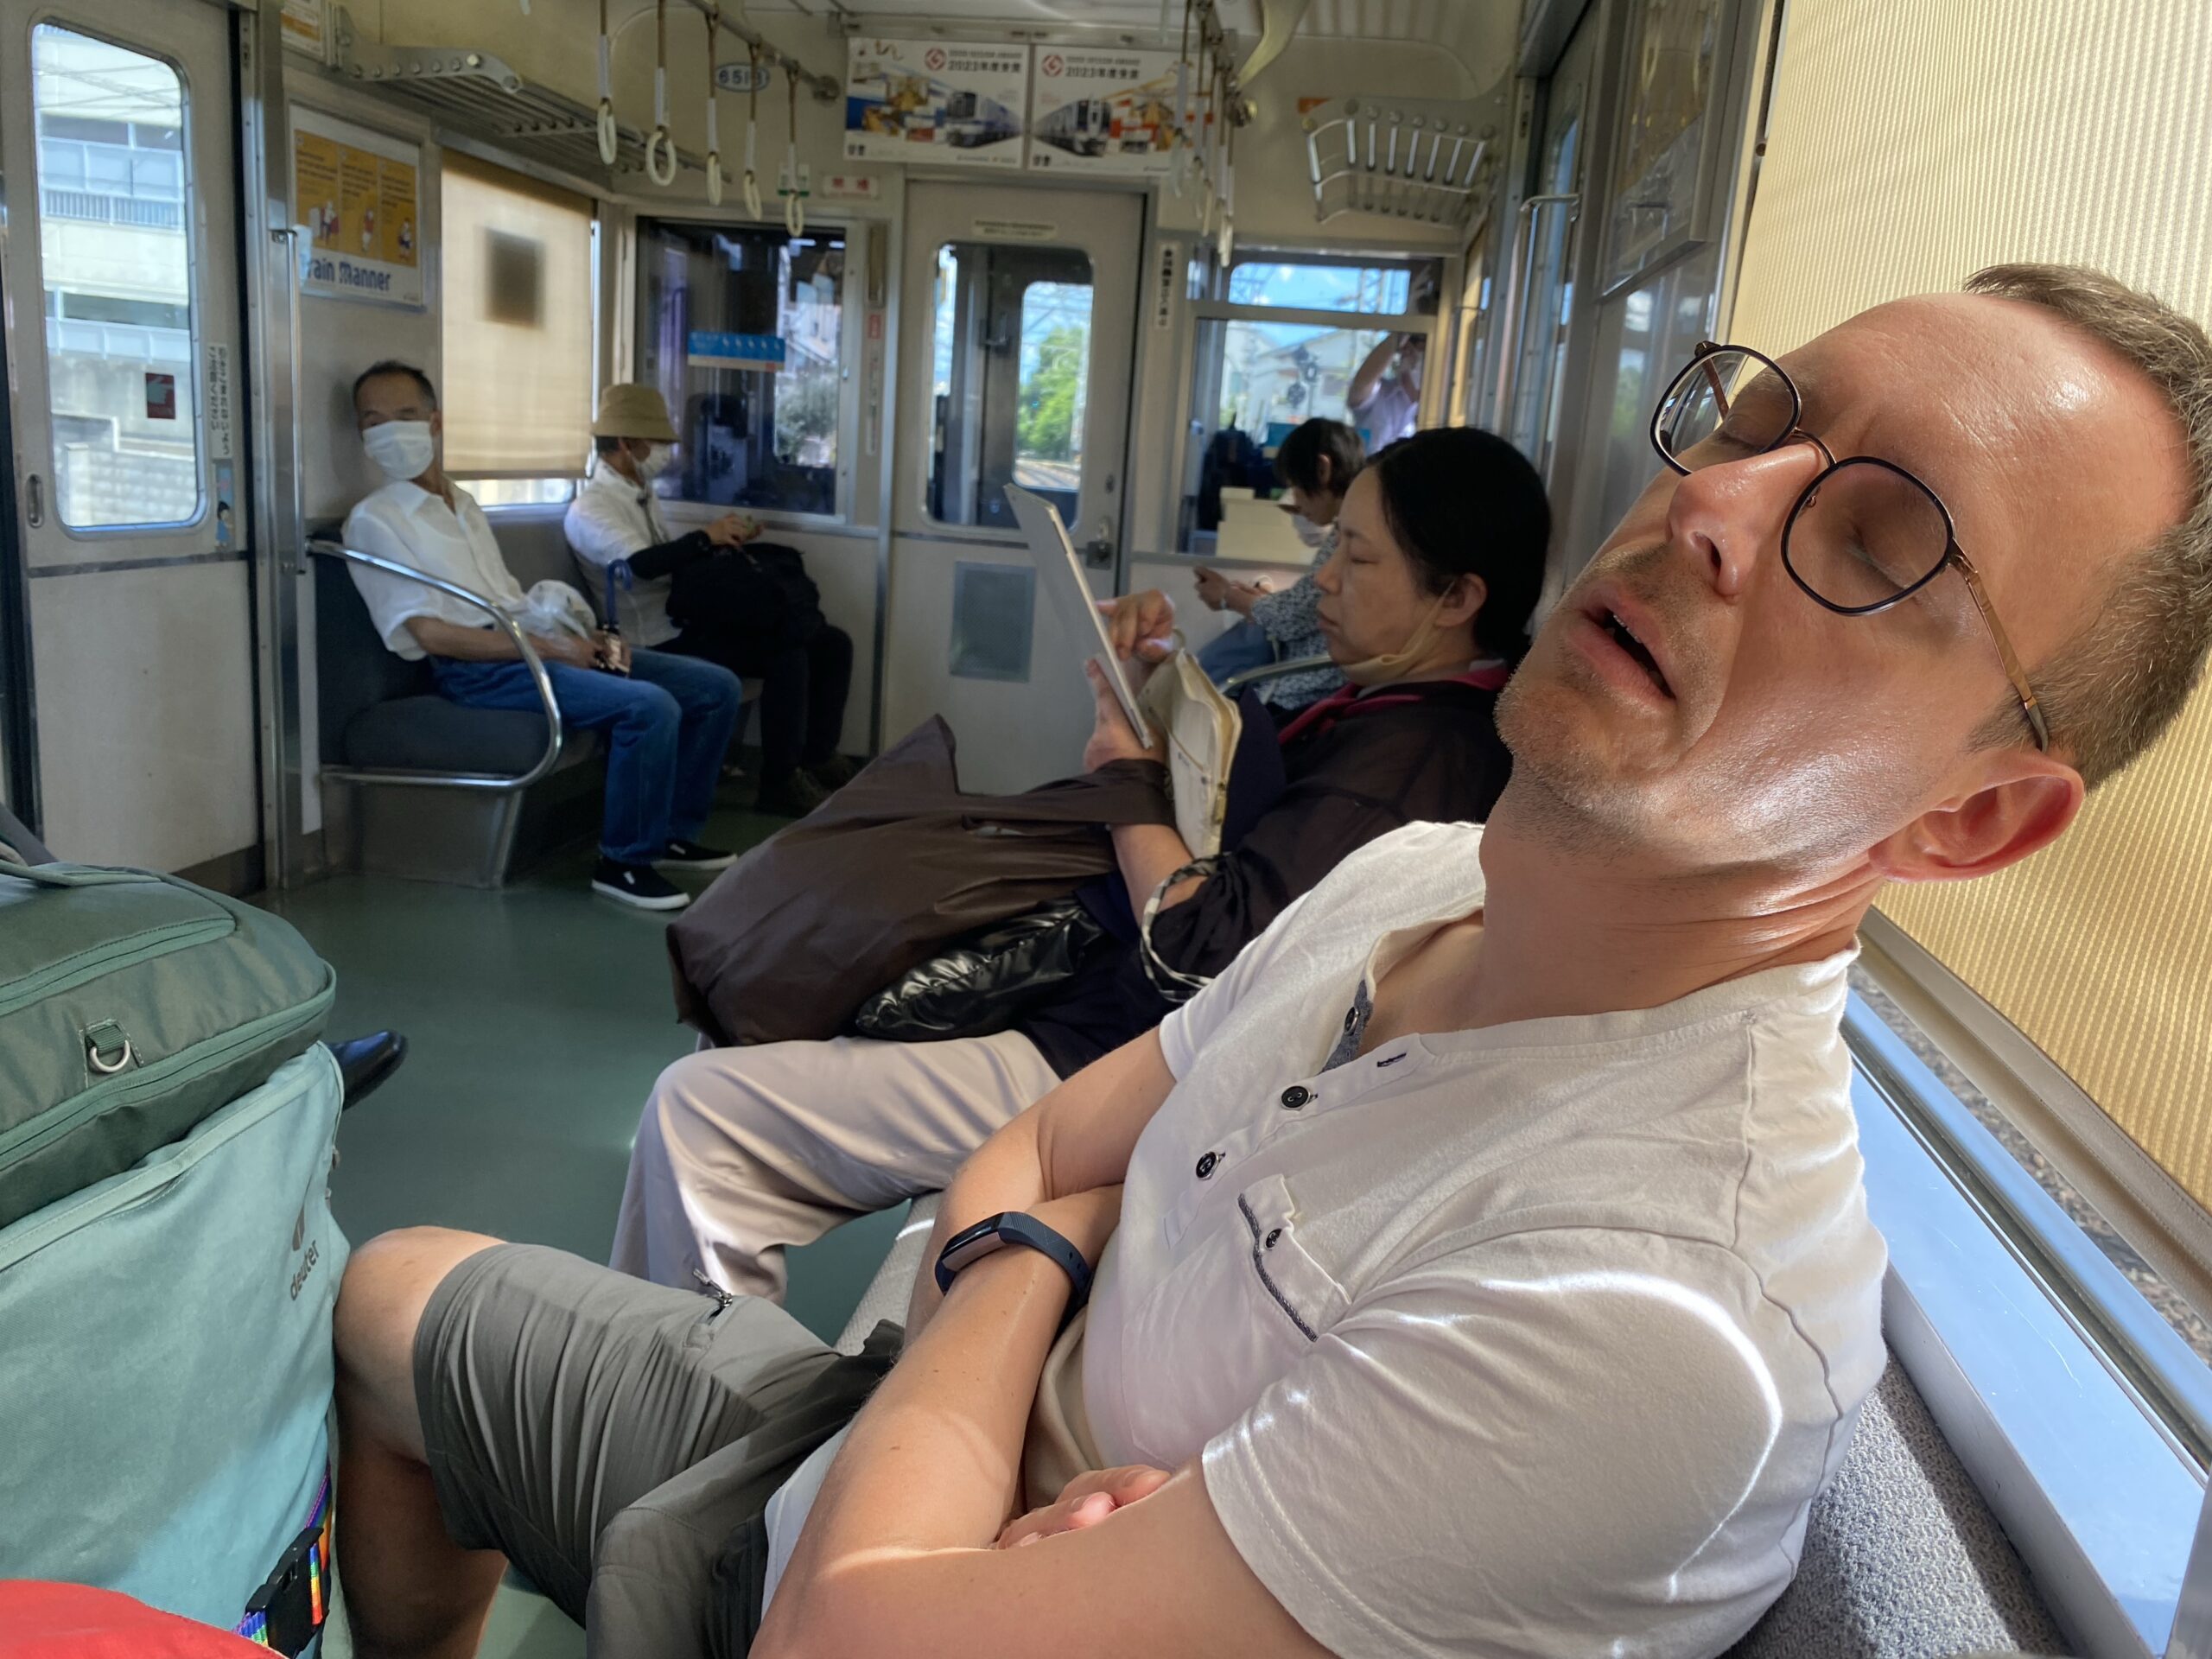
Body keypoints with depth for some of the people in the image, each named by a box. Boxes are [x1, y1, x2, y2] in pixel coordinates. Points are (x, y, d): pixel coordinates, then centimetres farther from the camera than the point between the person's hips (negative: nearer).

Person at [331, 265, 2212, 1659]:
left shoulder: (1661, 1301, -37)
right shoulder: (1409, 876, -10)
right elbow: (1037, 1154, 0)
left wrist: (1015, 1281, -16)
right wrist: (1017, 1248, -22)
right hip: (907, 1474, 6)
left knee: (400, 1301, 12)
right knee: (389, 1290, 22)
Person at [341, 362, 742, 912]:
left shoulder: (463, 504, 23)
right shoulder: (373, 520, -2)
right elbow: (430, 634, -11)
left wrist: (585, 639, 2)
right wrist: (548, 647, -16)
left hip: (538, 643, 8)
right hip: (478, 668, -8)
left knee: (718, 687, 0)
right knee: (649, 707, -31)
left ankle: (673, 832, 11)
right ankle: (623, 861, -14)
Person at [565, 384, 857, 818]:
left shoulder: (643, 494, 18)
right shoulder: (589, 509, -11)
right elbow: (643, 564, -28)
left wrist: (724, 540, 3)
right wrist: (707, 537, -18)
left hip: (694, 619, 9)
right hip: (664, 641, -9)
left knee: (832, 643, 2)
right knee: (787, 653, -27)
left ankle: (817, 758, 11)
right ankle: (780, 782, -16)